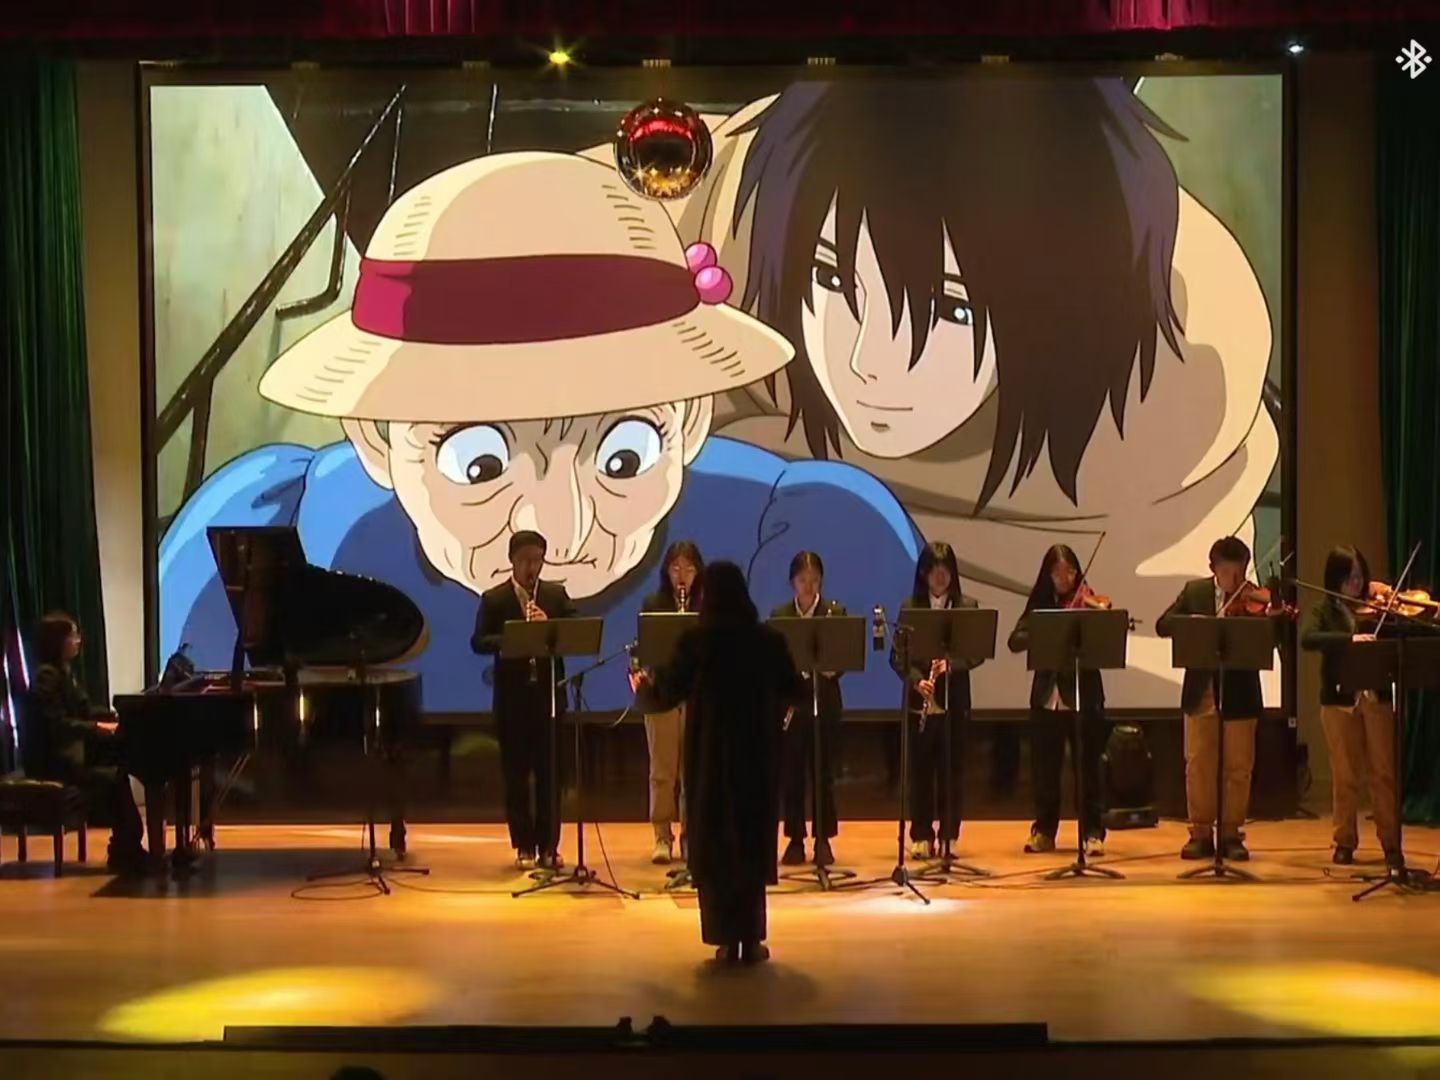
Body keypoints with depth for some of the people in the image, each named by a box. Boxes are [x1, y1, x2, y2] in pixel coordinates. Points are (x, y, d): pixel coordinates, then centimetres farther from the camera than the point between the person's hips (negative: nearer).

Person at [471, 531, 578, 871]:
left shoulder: (556, 594, 7)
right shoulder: (493, 598, 1)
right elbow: (478, 642, -9)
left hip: (549, 692, 1)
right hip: (512, 696, -1)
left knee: (549, 771, 3)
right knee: (516, 772, 3)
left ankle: (549, 845, 9)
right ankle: (524, 845, 11)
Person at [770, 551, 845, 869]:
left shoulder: (836, 612, 2)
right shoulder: (779, 615, 5)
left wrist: (832, 668, -24)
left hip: (824, 701, -1)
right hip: (789, 701, 1)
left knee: (823, 773, 2)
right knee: (790, 773, 4)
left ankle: (823, 841, 9)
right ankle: (795, 840, 12)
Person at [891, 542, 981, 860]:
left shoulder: (967, 606, 3)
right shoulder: (909, 607, 2)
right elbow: (897, 655, -2)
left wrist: (951, 664, -20)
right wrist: (916, 680, -19)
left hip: (955, 699, 0)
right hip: (918, 699, 0)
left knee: (951, 770, 4)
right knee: (920, 769, 3)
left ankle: (948, 834, 12)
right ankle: (921, 835, 9)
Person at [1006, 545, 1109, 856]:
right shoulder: (1039, 604, 7)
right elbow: (1015, 641, -4)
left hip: (1083, 696, -3)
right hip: (1046, 697, 3)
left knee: (1087, 766, 0)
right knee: (1044, 768, 8)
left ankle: (1093, 832, 6)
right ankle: (1044, 830, 19)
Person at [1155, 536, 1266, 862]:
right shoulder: (1194, 591, 5)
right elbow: (1163, 625, -4)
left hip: (1240, 694, -1)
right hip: (1201, 693, 1)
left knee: (1238, 768, 4)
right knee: (1198, 765, 5)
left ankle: (1230, 834, 14)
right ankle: (1201, 832, 14)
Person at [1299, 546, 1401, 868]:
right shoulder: (1324, 611, 2)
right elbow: (1307, 639, -19)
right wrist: (1350, 638, -31)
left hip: (1376, 697, 1)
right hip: (1339, 700, -1)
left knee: (1384, 773, 2)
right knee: (1345, 775, 5)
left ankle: (1391, 843, 10)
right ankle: (1345, 841, 16)